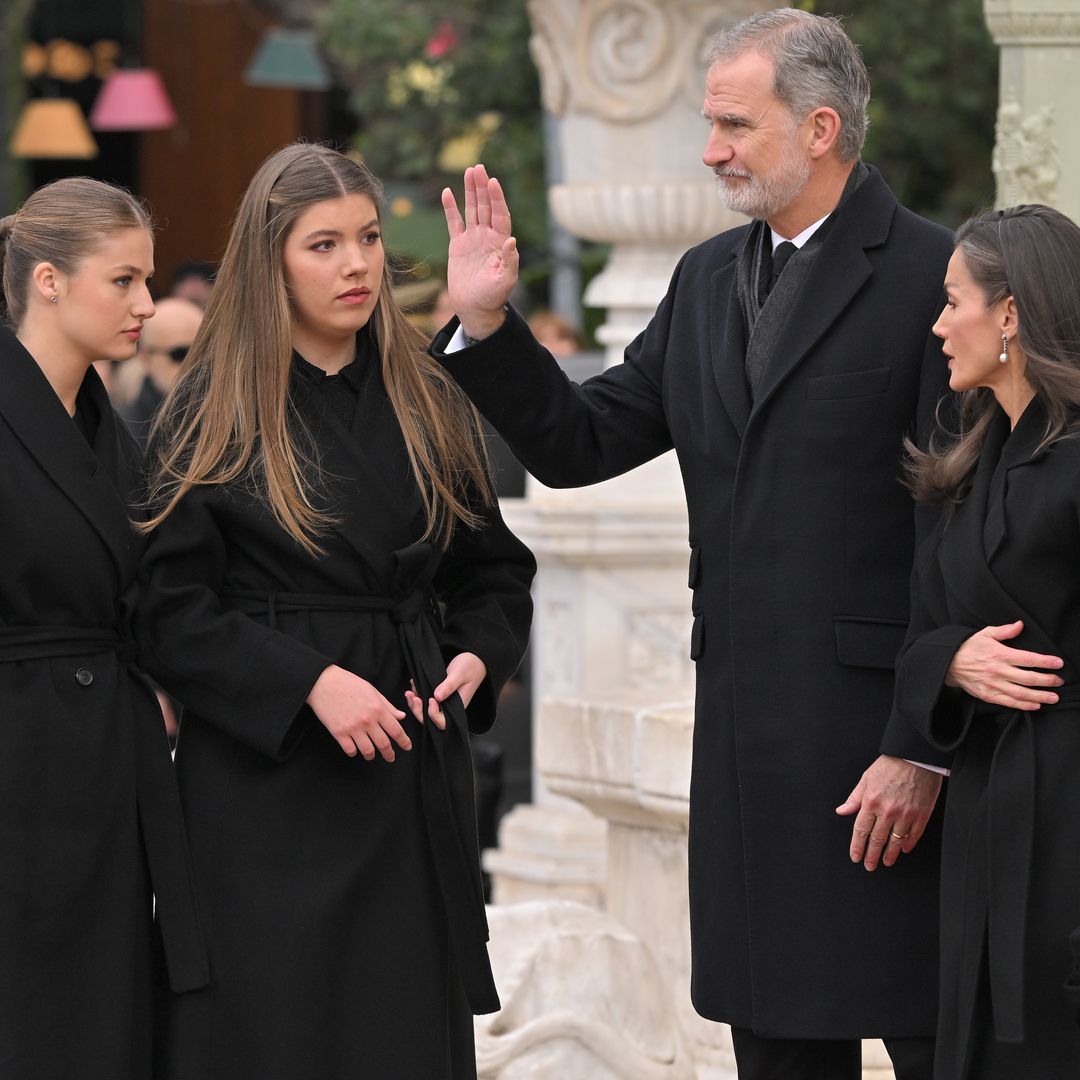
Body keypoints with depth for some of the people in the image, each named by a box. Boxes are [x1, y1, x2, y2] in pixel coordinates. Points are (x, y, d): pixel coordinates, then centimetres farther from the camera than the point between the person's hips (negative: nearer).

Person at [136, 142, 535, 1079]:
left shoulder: (429, 403, 10)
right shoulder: (214, 415, -2)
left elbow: (495, 570, 16)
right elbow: (173, 612, -7)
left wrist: (476, 655, -4)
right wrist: (310, 683, -17)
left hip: (412, 773, 4)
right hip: (263, 776, -4)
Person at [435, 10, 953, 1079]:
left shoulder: (932, 277, -10)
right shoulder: (708, 279, 13)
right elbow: (579, 443, 14)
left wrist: (921, 749, -16)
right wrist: (487, 323, -1)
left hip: (881, 720, -7)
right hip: (747, 729, 7)